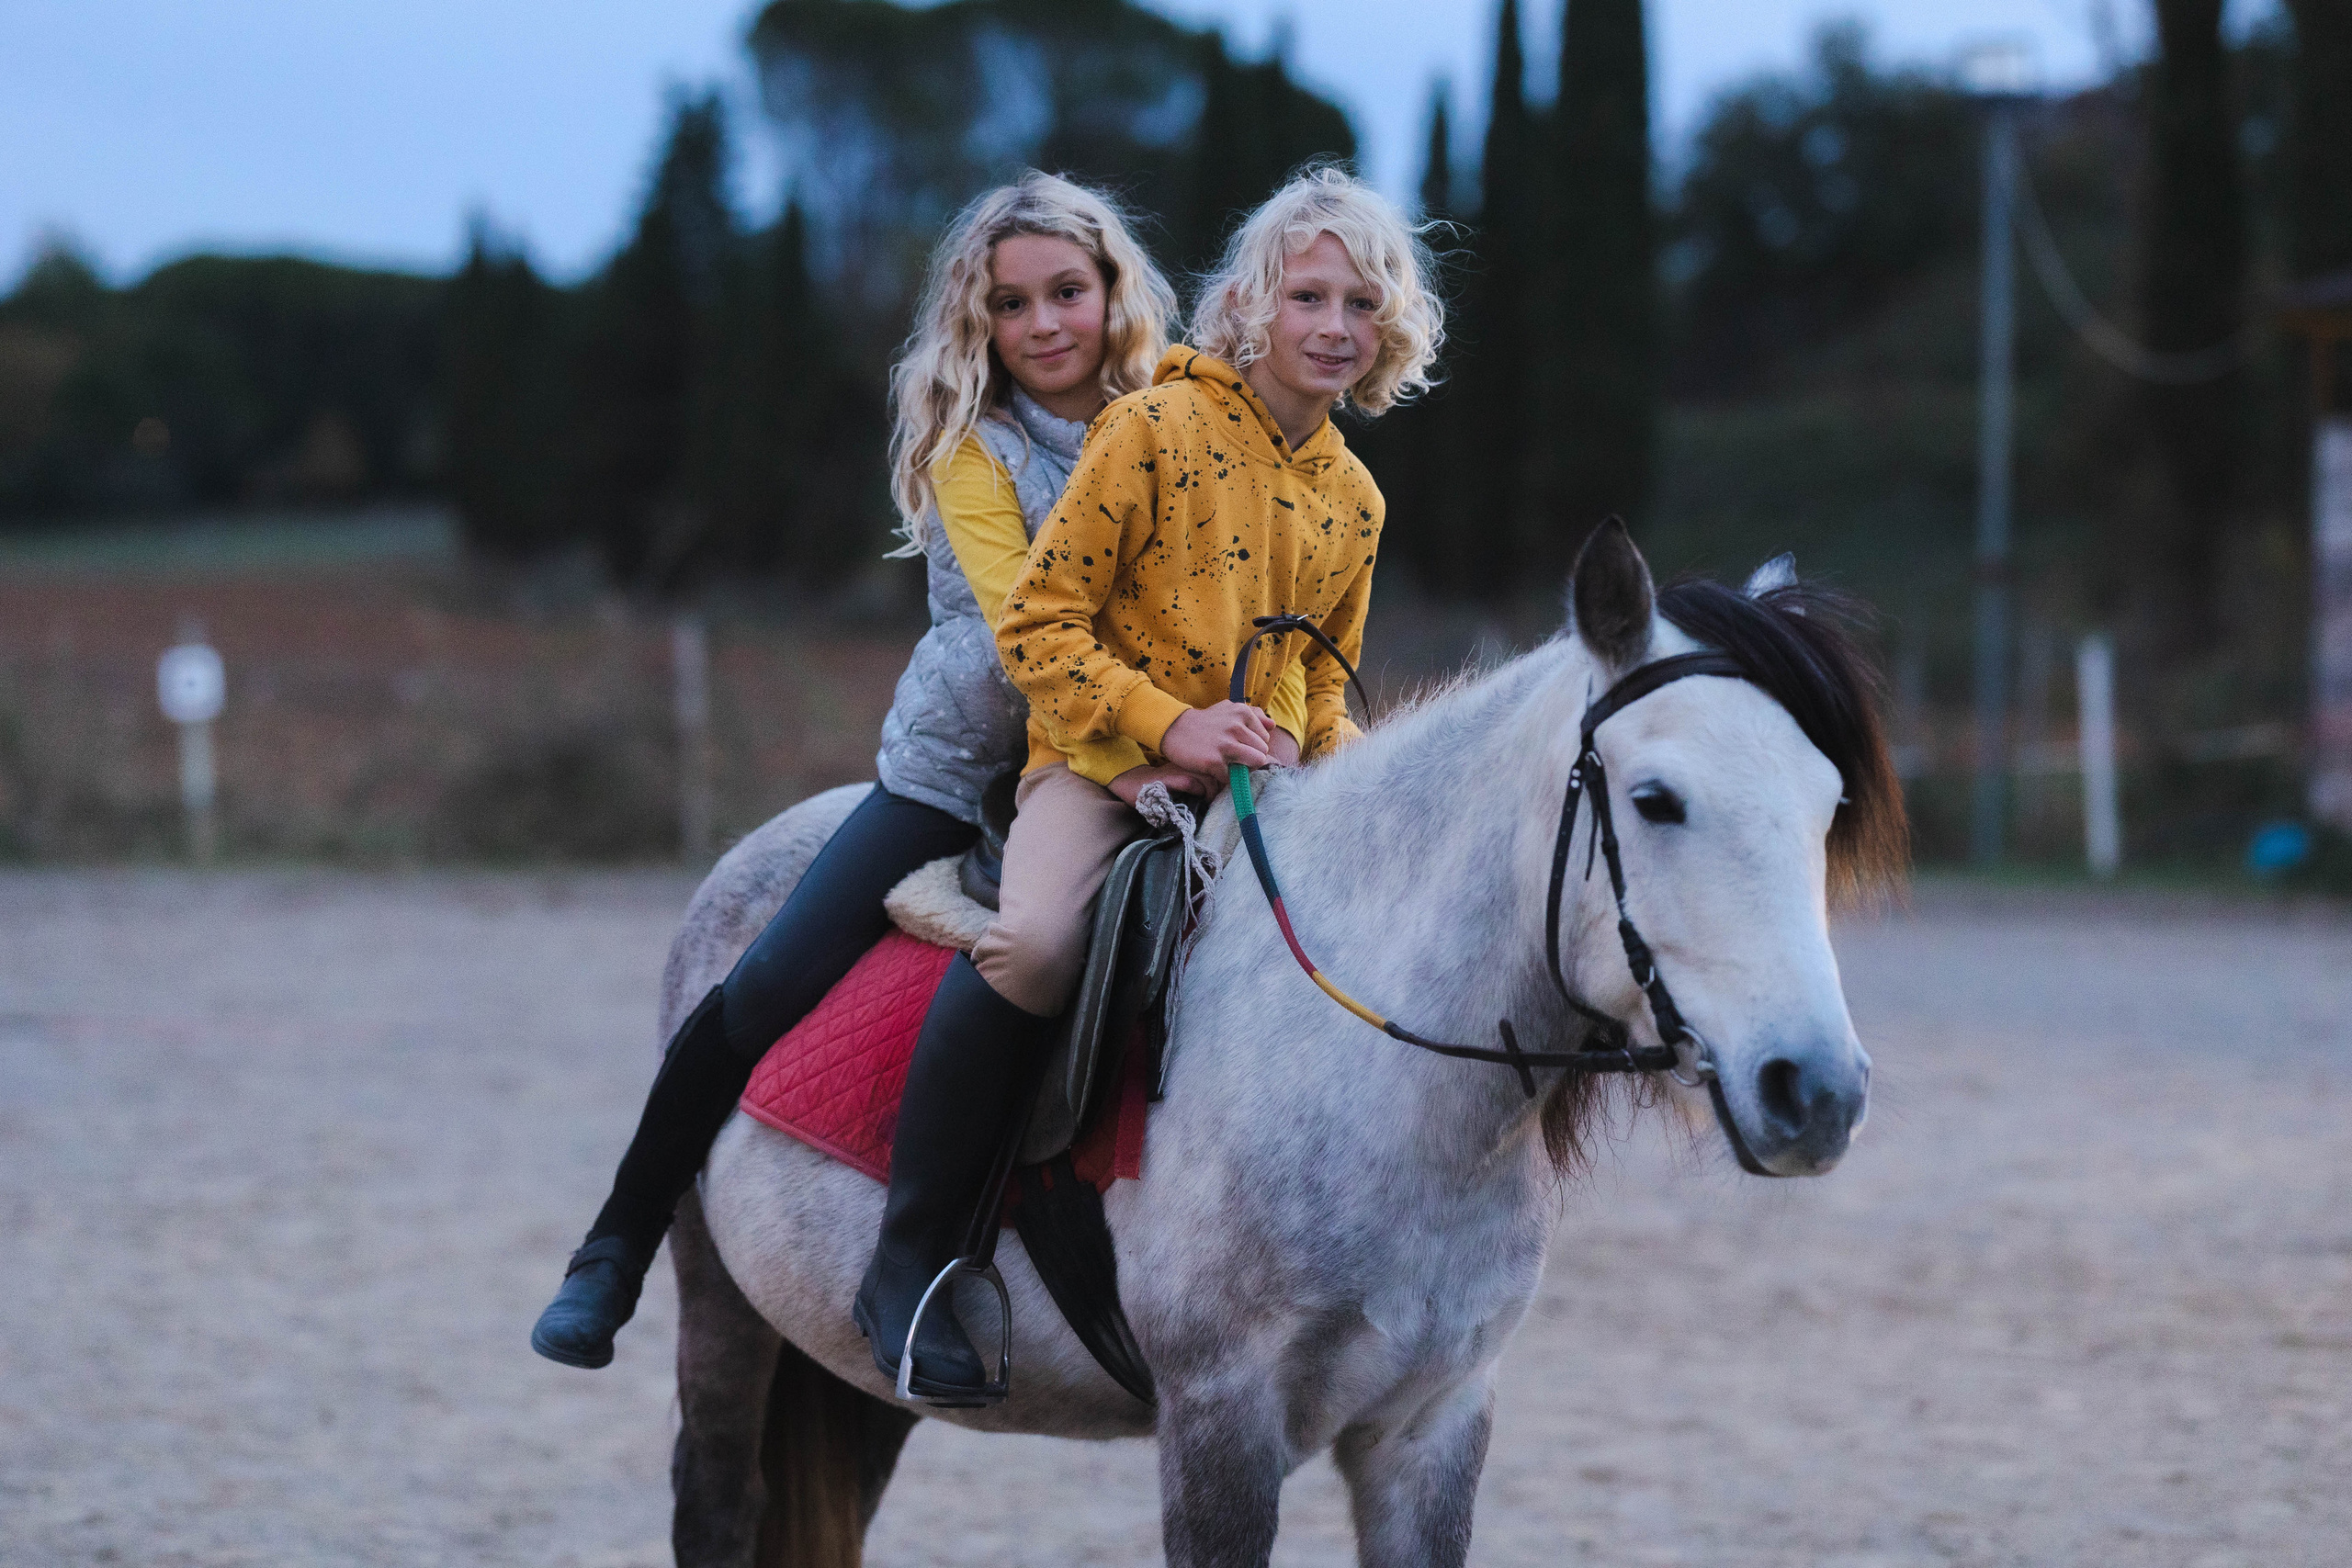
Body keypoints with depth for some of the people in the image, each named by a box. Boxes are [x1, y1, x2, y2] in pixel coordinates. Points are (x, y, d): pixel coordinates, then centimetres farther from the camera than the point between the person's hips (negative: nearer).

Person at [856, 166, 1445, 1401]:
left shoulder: (1354, 498, 14)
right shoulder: (1155, 428, -4)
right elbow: (1037, 622, -7)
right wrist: (1168, 723, -18)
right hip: (1102, 764, -6)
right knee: (1033, 942, -35)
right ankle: (909, 1262, -22)